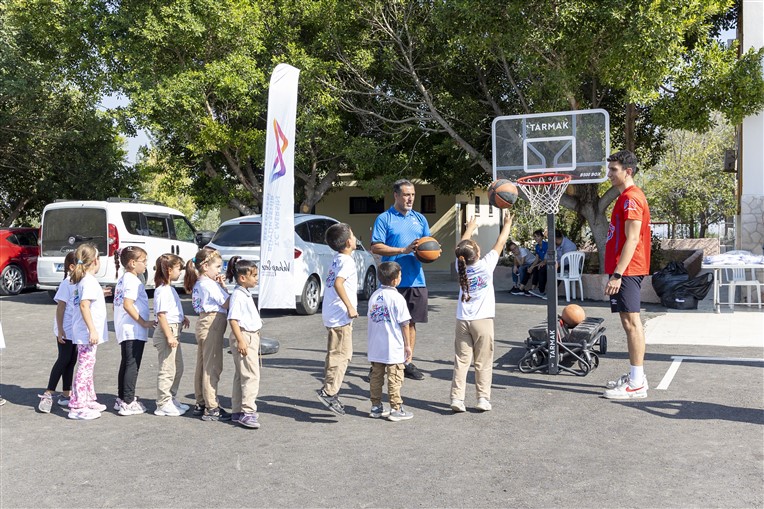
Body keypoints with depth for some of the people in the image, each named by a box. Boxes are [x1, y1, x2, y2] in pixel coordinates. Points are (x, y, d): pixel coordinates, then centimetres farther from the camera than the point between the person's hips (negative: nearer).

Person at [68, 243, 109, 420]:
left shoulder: (81, 279, 12)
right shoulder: (90, 281, -17)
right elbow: (84, 305, -26)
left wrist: (100, 293, 31)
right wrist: (92, 329, -27)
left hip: (82, 333, 10)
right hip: (87, 333, -10)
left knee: (87, 366, 19)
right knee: (85, 367, -6)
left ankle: (88, 399, 31)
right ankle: (77, 407, -3)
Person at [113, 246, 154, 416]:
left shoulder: (123, 279, 15)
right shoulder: (133, 281, -15)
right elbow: (127, 305, -24)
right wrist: (143, 322, -20)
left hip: (124, 330, 10)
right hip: (134, 330, -10)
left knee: (126, 364, 17)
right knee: (132, 365, -5)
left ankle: (122, 399, 25)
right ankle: (128, 403, -2)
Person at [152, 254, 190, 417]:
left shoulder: (170, 289, 13)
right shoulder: (162, 290, -17)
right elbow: (161, 315, -22)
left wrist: (182, 317, 11)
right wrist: (169, 336, -24)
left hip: (174, 330, 10)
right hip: (166, 331, -10)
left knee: (178, 367, 18)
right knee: (167, 369, -4)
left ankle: (172, 399, 29)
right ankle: (163, 404, 4)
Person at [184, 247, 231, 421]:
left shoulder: (198, 283, 13)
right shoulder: (210, 284, -16)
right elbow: (227, 303, -16)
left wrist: (220, 286, 4)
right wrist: (223, 287, -5)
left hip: (203, 323, 10)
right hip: (213, 324, -10)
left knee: (202, 366, 15)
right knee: (213, 367, -6)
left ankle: (200, 404, 24)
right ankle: (211, 408, -4)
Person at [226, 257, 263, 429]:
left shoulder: (246, 294, 14)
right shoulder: (238, 295, -16)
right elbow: (233, 319, -21)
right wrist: (240, 340, -25)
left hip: (252, 336, 10)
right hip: (244, 337, -10)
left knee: (241, 376, 13)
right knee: (251, 375, -11)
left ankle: (237, 411, 20)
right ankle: (247, 413, -9)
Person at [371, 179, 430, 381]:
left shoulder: (420, 219, 14)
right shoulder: (384, 219, -2)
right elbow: (375, 247, -9)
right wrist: (403, 250, -17)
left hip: (416, 280, 5)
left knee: (411, 322, 10)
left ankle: (408, 363, 19)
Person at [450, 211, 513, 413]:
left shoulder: (460, 266, 0)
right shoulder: (486, 265, -10)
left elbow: (461, 247, 19)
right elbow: (500, 243, 1)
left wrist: (469, 229, 33)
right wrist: (507, 223, 15)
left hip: (462, 320, 3)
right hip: (482, 320, -3)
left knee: (461, 361, 4)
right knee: (483, 363, 4)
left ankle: (457, 398, -2)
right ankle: (483, 399, 6)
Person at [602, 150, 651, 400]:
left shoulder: (631, 198, -14)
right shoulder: (628, 197, 18)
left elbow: (631, 240, -20)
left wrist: (617, 274, -23)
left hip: (627, 271, -10)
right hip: (627, 270, 10)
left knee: (631, 322, -8)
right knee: (630, 321, 13)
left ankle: (636, 384, -5)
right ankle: (636, 376, 21)